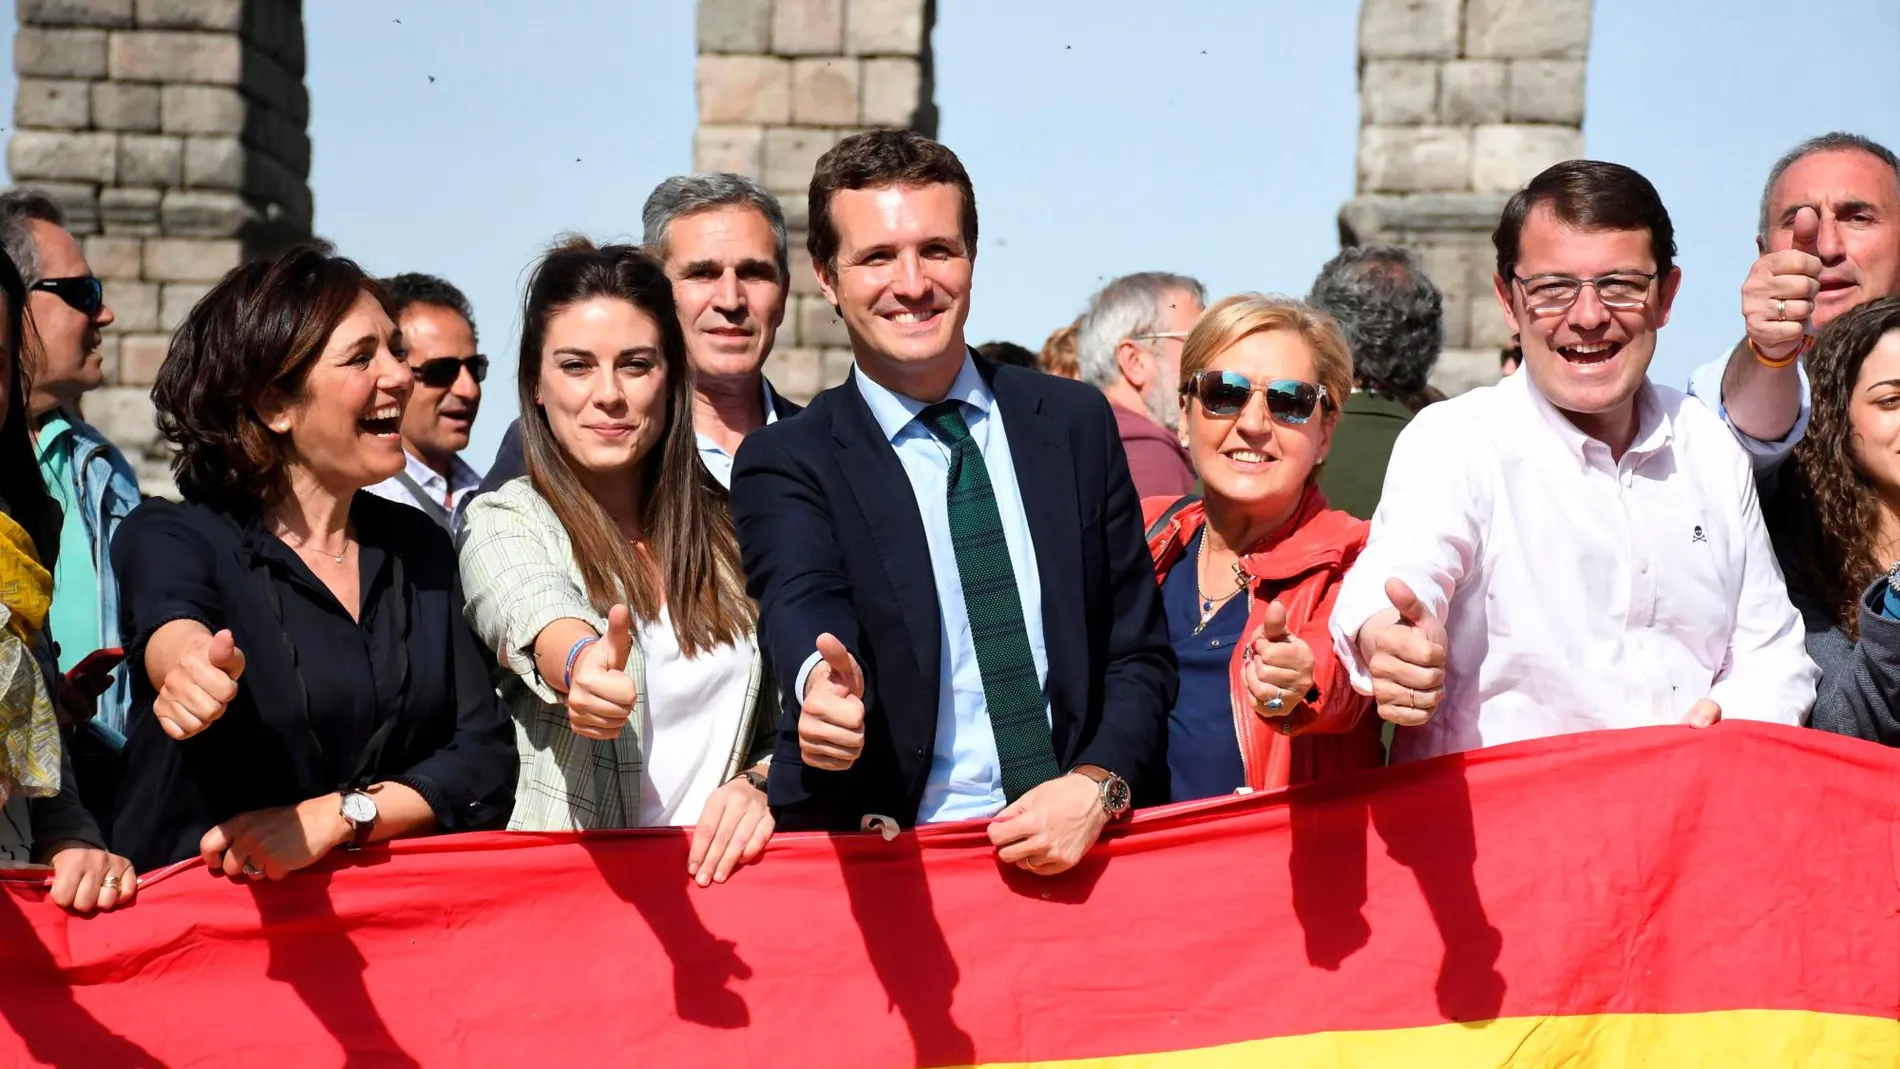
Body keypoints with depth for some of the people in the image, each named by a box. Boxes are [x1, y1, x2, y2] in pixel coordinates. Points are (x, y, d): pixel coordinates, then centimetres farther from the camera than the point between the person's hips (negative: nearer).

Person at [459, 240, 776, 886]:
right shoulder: (505, 523, 2)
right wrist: (580, 665, -42)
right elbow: (535, 620, -20)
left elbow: (786, 721, 14)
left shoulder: (728, 528, 14)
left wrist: (759, 785, -7)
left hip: (716, 873, 4)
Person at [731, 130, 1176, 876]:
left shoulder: (1076, 424, 12)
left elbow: (1139, 651, 13)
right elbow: (799, 604, -15)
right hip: (885, 867, -2)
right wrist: (822, 682, -38)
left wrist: (1096, 787, -5)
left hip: (1076, 846, 2)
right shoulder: (785, 464, 4)